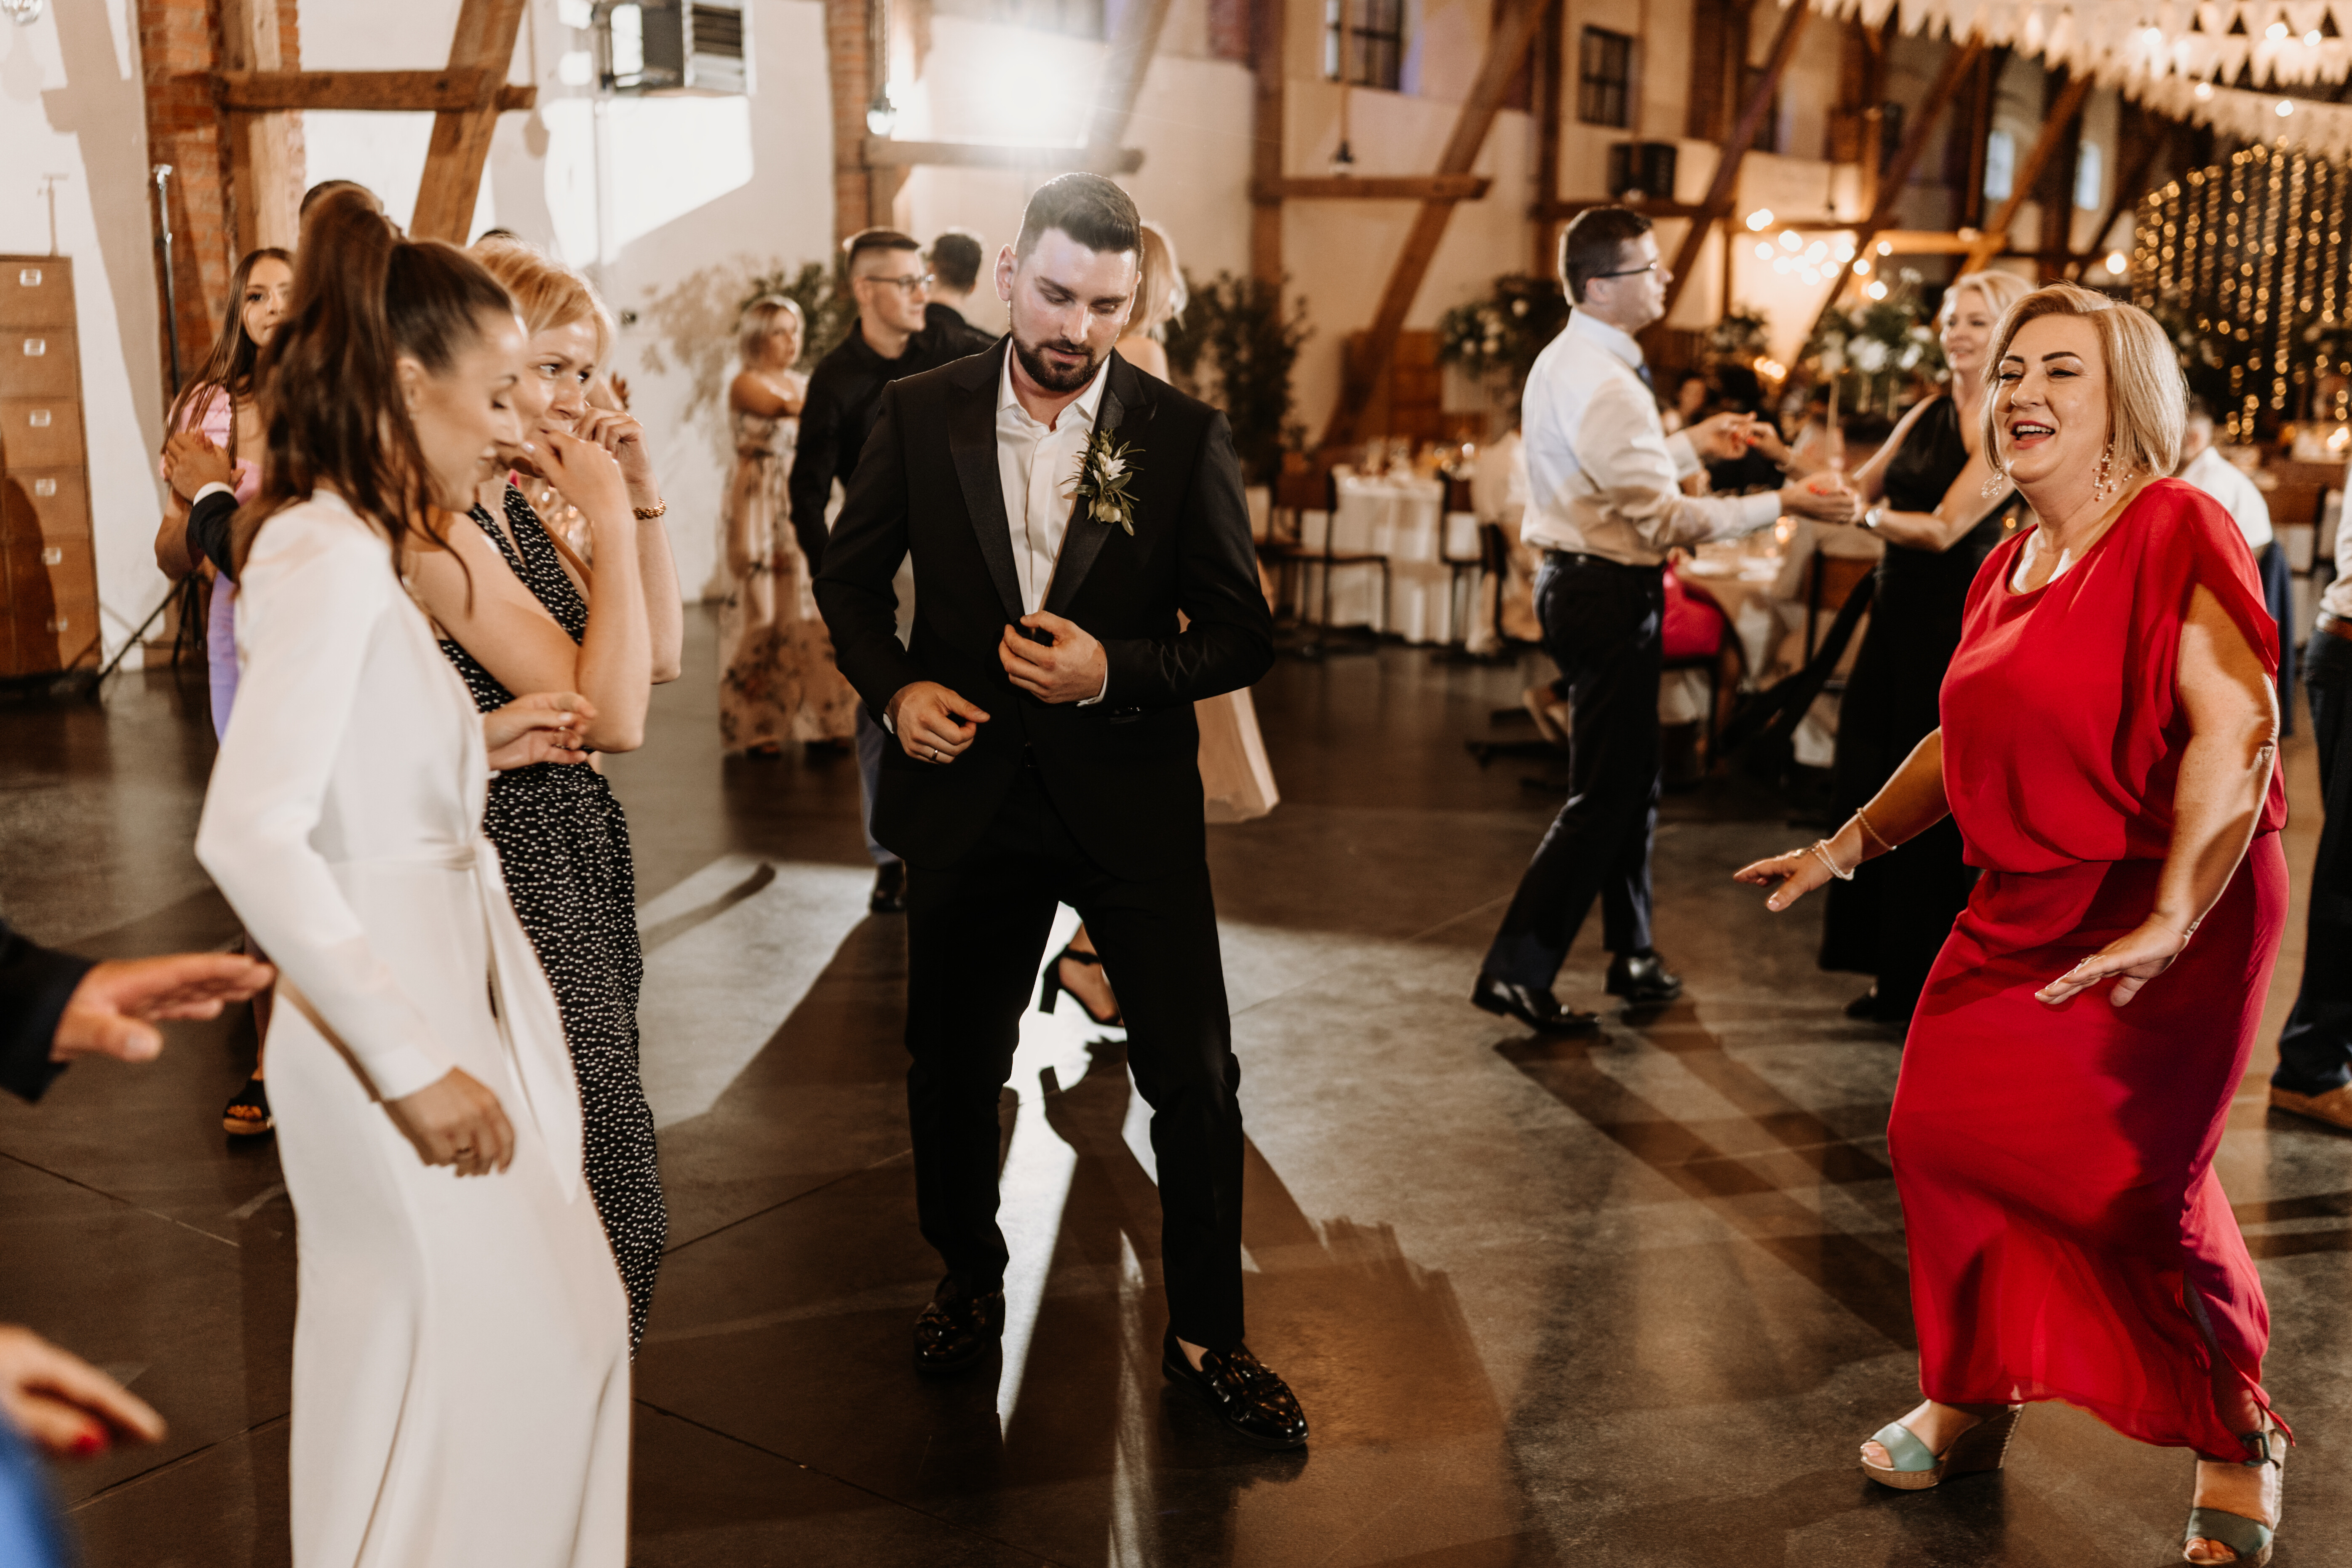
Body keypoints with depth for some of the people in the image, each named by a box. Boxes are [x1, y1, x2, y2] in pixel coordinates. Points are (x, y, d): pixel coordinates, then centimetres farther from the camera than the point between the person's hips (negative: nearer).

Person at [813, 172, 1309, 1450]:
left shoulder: (1183, 434, -6)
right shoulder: (921, 413, -2)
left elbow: (1242, 634, -5)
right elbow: (850, 575, 10)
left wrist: (1115, 670, -21)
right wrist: (893, 686, -8)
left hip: (1130, 802, -1)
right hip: (967, 792, 2)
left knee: (1196, 1075, 2)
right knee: (950, 1071, 15)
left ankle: (1206, 1336, 23)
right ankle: (970, 1285, 41)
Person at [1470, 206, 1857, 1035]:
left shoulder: (1568, 362, 12)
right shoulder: (1602, 386, -21)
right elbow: (1664, 517, -22)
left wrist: (1691, 442, 22)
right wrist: (1780, 503, -18)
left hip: (1582, 583, 11)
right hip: (1609, 594, -11)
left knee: (1634, 777, 19)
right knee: (1603, 794, -4)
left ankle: (1634, 957, 31)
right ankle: (1515, 972, -1)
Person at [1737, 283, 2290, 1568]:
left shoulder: (2176, 532, -13)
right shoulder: (2009, 568, 12)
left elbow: (2237, 731, -22)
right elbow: (1965, 743, 22)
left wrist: (2174, 920, -28)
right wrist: (1844, 849, 22)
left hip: (2171, 916, -8)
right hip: (2021, 913, 8)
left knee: (2125, 1178, -8)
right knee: (1939, 1135, 6)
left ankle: (2236, 1443, 20)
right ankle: (1970, 1402, 29)